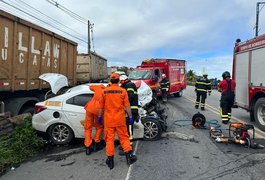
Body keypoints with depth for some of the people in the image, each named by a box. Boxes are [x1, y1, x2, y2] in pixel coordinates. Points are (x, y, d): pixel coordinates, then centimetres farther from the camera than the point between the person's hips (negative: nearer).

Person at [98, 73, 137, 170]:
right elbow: (127, 106, -5)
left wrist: (99, 116, 14)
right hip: (120, 119, -1)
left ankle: (110, 159, 14)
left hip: (108, 119, 1)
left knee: (109, 139, 8)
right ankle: (129, 155, 11)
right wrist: (130, 116, 3)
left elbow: (101, 106, 4)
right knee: (124, 137, 12)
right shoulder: (122, 91, -4)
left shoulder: (105, 91, 0)